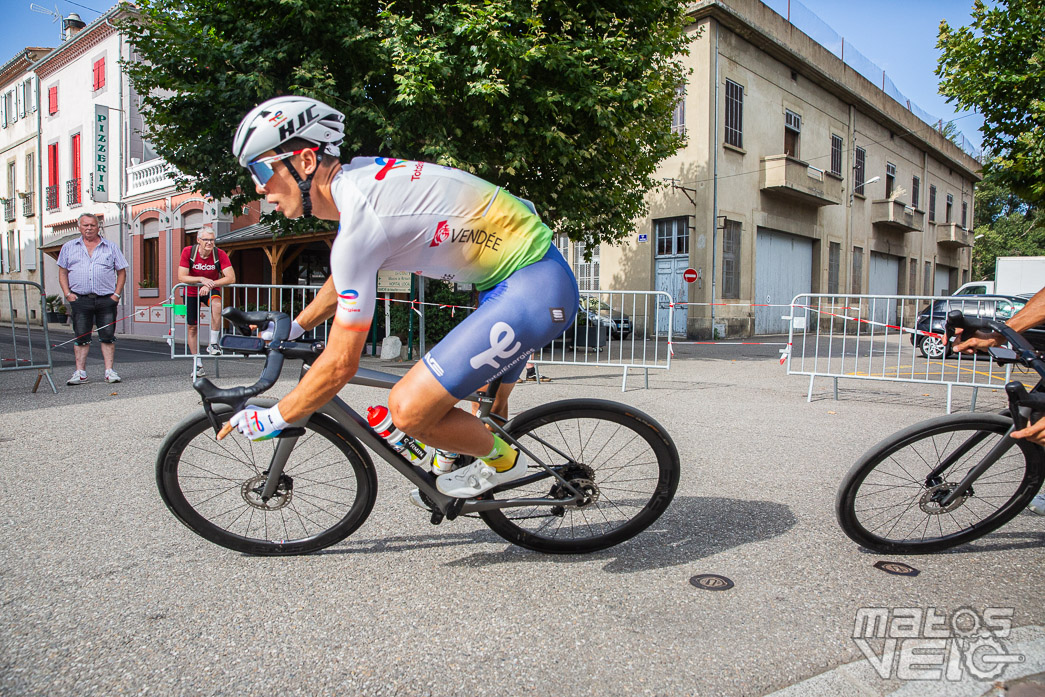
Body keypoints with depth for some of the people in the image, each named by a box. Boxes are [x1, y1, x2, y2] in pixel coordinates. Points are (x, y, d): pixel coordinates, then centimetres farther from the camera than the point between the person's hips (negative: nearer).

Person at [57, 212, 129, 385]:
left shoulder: (111, 247, 10)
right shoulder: (69, 247, 13)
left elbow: (121, 272, 9)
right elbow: (62, 272, 13)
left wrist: (116, 294, -1)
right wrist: (68, 293, 0)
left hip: (106, 299, -1)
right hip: (80, 299, 1)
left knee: (108, 336, 0)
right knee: (81, 337, 1)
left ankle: (109, 371, 4)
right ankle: (80, 372, 6)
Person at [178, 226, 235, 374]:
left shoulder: (220, 254, -17)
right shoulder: (188, 252, -16)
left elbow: (231, 278, -25)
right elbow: (182, 277, -21)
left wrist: (210, 284, -33)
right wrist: (202, 279, -34)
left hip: (211, 290, -1)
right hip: (191, 292, 1)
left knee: (217, 304, -36)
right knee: (192, 327, 3)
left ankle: (213, 344, -26)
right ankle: (198, 364, 15)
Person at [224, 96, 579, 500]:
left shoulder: (360, 223, -22)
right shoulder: (358, 177, 6)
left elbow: (341, 363, -16)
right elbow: (344, 279, 24)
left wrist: (273, 419, -2)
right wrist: (293, 328, 32)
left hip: (535, 289, -10)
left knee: (409, 408, -14)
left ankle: (502, 462, 10)